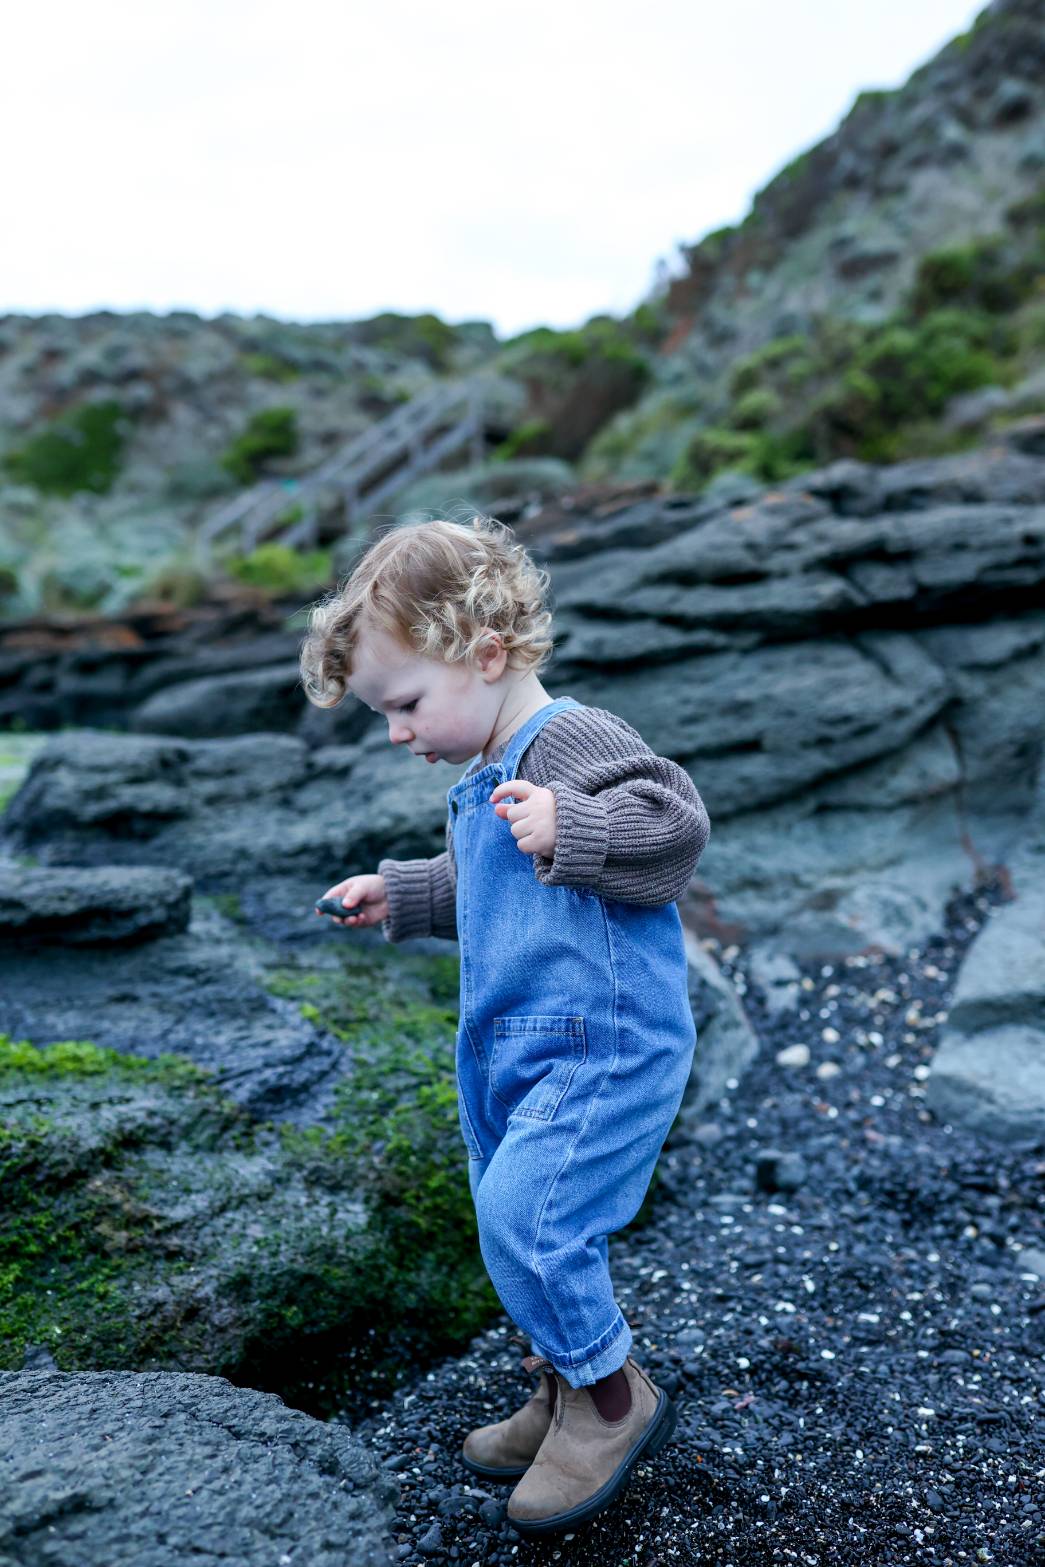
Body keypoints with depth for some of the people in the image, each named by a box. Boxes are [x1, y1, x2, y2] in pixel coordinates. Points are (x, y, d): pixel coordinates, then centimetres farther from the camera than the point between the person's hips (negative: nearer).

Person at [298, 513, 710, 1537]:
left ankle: (615, 1397, 9)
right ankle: (566, 1394, 35)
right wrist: (399, 894, 25)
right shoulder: (482, 779, 16)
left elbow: (676, 821, -26)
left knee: (525, 1218, -15)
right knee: (512, 1220, 16)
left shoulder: (575, 741, -15)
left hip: (603, 1041, -10)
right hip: (513, 1047, 10)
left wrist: (569, 828, -35)